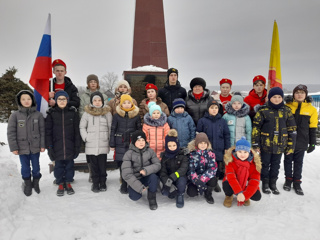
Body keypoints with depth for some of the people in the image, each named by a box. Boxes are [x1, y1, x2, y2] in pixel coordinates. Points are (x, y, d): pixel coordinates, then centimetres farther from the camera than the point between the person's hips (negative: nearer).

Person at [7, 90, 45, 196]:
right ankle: (28, 184, 32)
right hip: (22, 148, 0)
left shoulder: (38, 115, -3)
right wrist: (13, 147, -6)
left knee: (36, 167, 13)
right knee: (25, 168, 12)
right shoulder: (15, 115, -5)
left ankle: (36, 182, 35)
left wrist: (43, 145, -2)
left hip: (35, 147, 0)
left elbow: (42, 131, 0)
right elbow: (11, 132, -3)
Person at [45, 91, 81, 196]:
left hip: (70, 145, 0)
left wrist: (77, 146, -2)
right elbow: (48, 131, 0)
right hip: (57, 145, 0)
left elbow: (76, 131, 1)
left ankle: (68, 183, 24)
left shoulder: (73, 112, 1)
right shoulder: (51, 113, 1)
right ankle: (60, 184, 22)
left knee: (69, 164, 9)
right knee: (58, 165, 7)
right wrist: (49, 147, -6)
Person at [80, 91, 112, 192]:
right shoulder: (87, 113, 3)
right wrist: (86, 137, -1)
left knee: (102, 165, 4)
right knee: (94, 165, 6)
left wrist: (109, 139, 1)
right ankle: (95, 183, 18)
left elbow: (110, 127, 6)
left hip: (103, 145, 0)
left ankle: (103, 183, 19)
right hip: (91, 145, 0)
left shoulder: (107, 112, 3)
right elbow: (82, 127, 9)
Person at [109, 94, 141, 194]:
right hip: (120, 144, 0)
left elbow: (139, 130, 9)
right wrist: (112, 144, 4)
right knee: (122, 164, 3)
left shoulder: (136, 115, 5)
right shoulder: (117, 115, 3)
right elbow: (113, 130, 6)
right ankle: (124, 185, 16)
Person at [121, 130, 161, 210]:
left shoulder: (150, 151, -6)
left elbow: (157, 165, -9)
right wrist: (140, 187, -24)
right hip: (135, 180, -1)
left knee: (153, 176, -32)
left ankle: (152, 199, -9)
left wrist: (146, 170, -30)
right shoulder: (129, 154, -13)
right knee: (135, 197, -26)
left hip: (147, 178, 1)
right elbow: (126, 174, -18)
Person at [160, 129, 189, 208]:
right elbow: (162, 172, -10)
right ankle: (173, 191, 11)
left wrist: (172, 178, -41)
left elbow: (183, 169, -25)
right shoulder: (164, 156, -4)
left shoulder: (182, 155, -9)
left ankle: (180, 195, -4)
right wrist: (168, 183, -30)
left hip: (180, 178, -2)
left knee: (181, 180, -35)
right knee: (165, 192, -26)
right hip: (168, 179, 2)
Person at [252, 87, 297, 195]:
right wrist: (255, 145, -7)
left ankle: (273, 183, 30)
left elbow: (292, 129, 7)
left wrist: (291, 146, 4)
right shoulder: (263, 110, -6)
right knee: (265, 164, 10)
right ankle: (265, 184, 25)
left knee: (276, 165, 15)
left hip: (280, 145, 3)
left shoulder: (286, 111, 3)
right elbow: (255, 128, -6)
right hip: (265, 145, -2)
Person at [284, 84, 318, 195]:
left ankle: (297, 182, 22)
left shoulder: (311, 109, 1)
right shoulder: (287, 107, -3)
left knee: (298, 162, 10)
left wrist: (312, 143, 5)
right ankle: (288, 180, 27)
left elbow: (313, 128, 4)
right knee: (288, 160, 12)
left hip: (302, 142, 0)